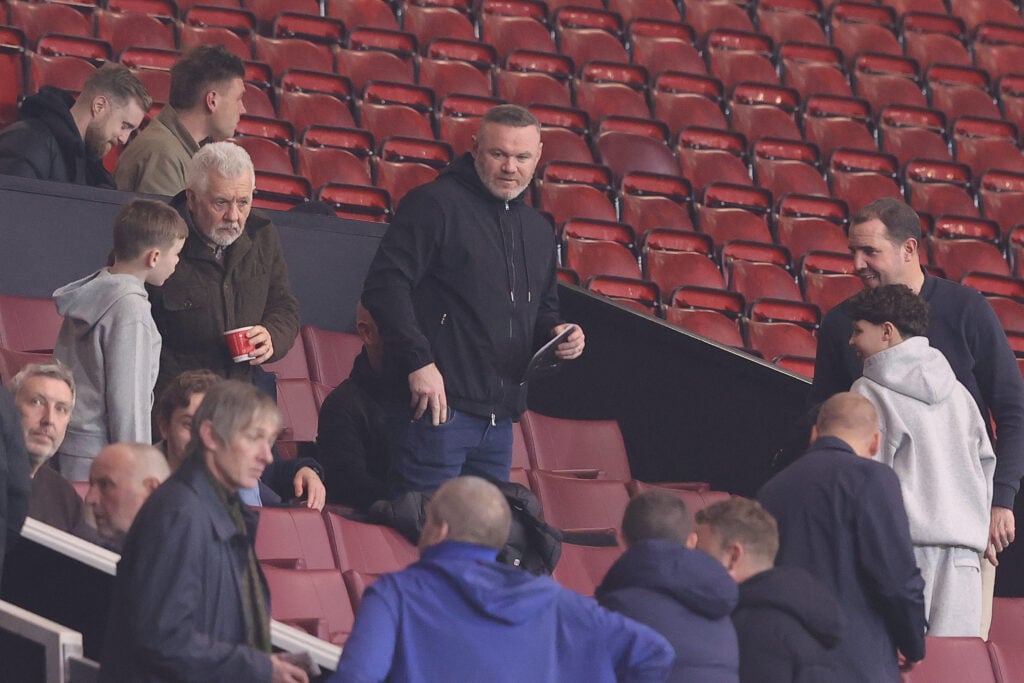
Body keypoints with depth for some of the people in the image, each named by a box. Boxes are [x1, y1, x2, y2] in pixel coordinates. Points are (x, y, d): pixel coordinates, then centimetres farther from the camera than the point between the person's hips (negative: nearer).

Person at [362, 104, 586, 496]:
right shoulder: (435, 204, -5)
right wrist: (418, 361, -21)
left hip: (501, 417, 8)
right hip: (438, 405, -8)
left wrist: (556, 333, 6)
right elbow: (384, 285, -13)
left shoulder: (538, 230, 19)